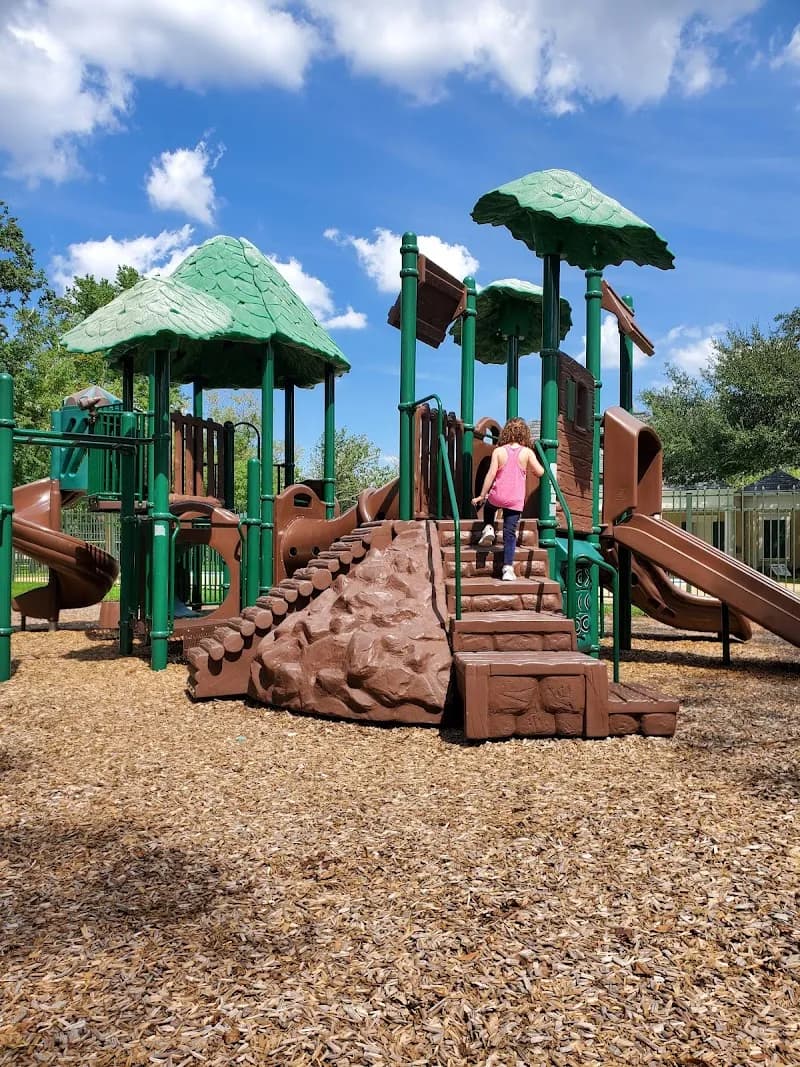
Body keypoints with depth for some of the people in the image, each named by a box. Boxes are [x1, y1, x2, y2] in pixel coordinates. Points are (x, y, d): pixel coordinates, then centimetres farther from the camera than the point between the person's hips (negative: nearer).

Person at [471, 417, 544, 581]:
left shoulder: (498, 451, -3)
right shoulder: (527, 452, -3)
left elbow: (491, 474, -7)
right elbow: (540, 472, -4)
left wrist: (482, 496, -1)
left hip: (497, 496, 0)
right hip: (516, 500, 0)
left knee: (488, 506, 37)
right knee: (510, 534, 3)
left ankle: (488, 528, 16)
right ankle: (508, 568, -5)